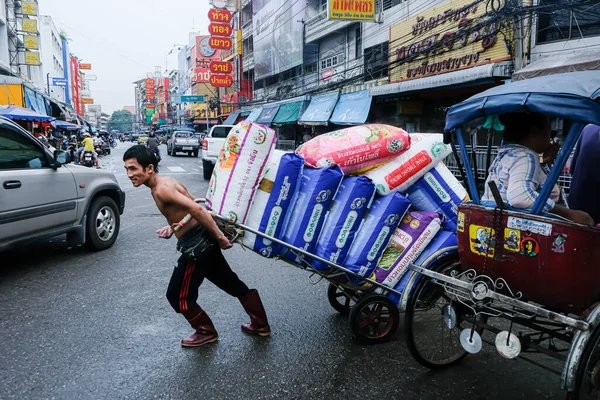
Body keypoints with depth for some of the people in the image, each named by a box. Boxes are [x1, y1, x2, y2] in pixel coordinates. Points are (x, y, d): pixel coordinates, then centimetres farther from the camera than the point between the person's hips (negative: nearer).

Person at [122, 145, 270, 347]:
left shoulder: (161, 189, -19)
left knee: (177, 296, 8)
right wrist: (172, 227, 7)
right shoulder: (165, 182, 10)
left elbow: (197, 210, -28)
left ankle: (206, 332, 26)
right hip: (203, 241, 10)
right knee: (232, 283, 18)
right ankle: (260, 325, 31)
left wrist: (219, 237, -24)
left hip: (195, 246, -10)